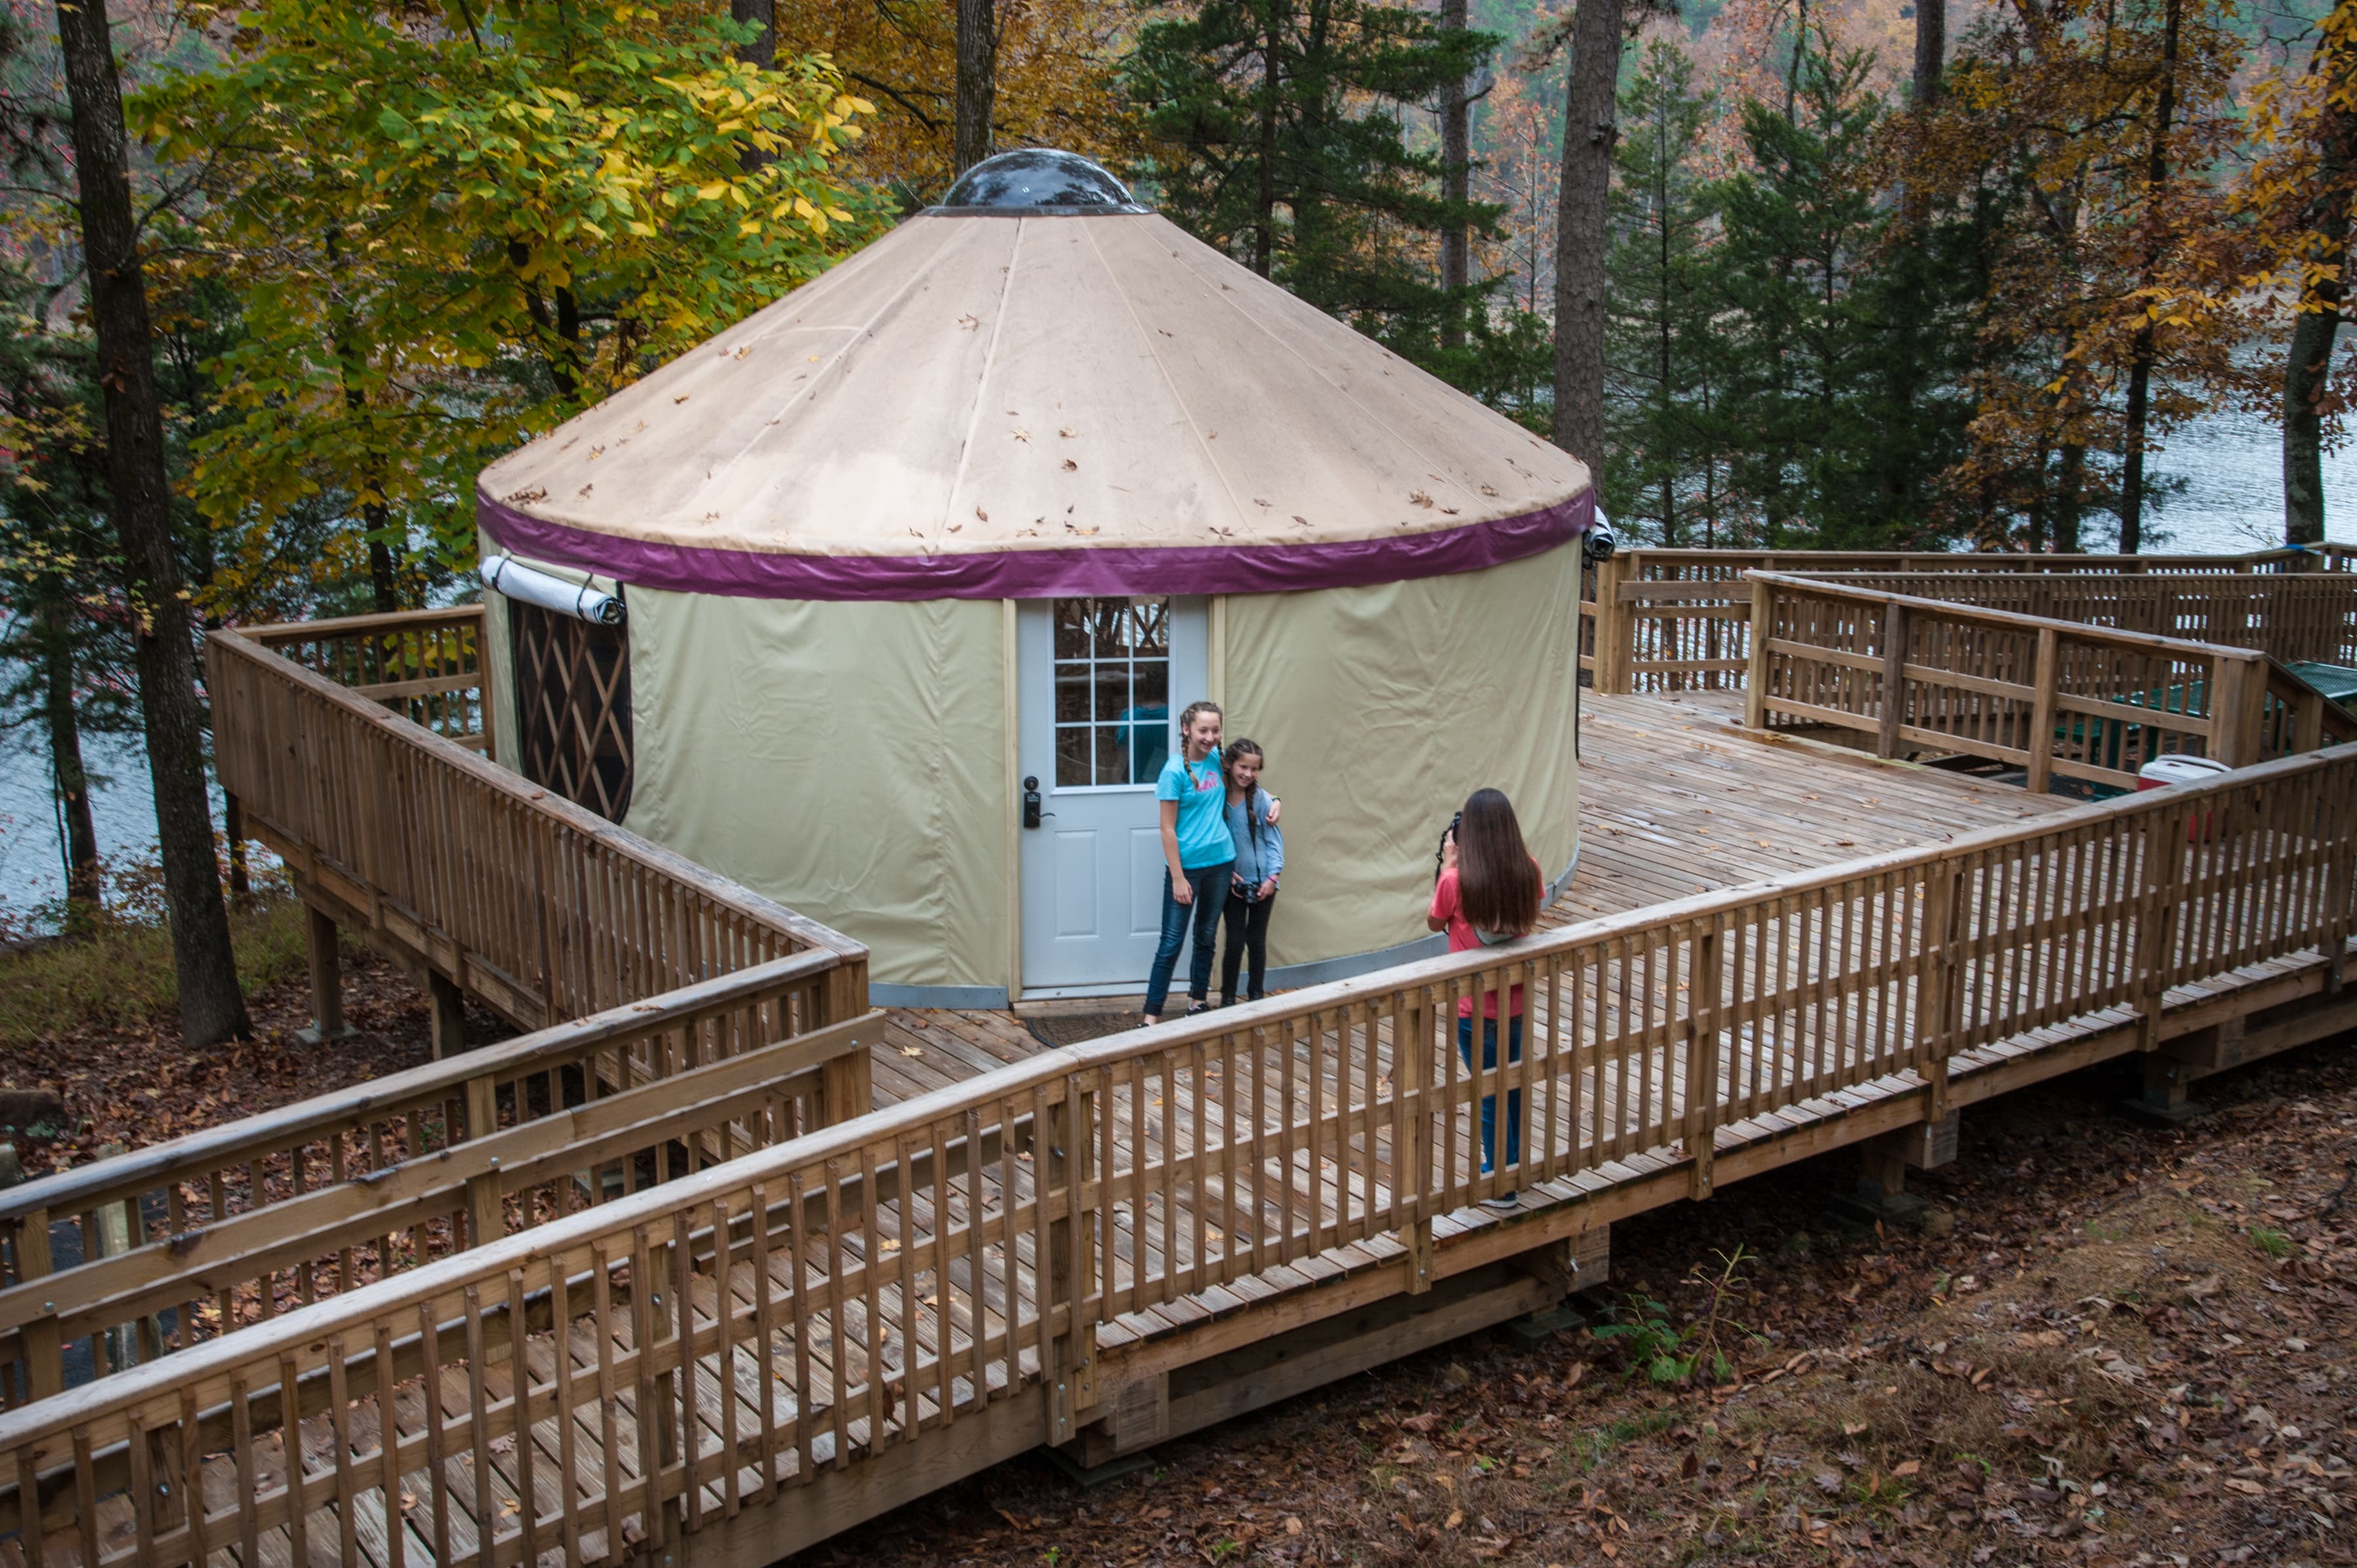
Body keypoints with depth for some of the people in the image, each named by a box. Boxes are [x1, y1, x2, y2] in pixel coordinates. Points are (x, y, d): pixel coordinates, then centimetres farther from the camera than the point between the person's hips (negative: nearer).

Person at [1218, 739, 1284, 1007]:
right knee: (1235, 942, 1)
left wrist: (1273, 876, -12)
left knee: (1257, 942, 10)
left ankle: (1256, 996, 24)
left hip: (1262, 884, 0)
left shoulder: (1261, 799, -9)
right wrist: (1227, 873, -8)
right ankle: (1227, 998, 16)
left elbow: (1274, 840, -6)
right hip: (1234, 883, 0)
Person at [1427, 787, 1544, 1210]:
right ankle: (1515, 1165, 40)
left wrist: (1447, 864, -2)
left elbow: (1435, 922, -3)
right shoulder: (1529, 872, -11)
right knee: (1514, 1083, 23)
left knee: (1488, 1093, 9)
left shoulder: (1457, 881, -23)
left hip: (1474, 1007, -4)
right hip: (1517, 999, 4)